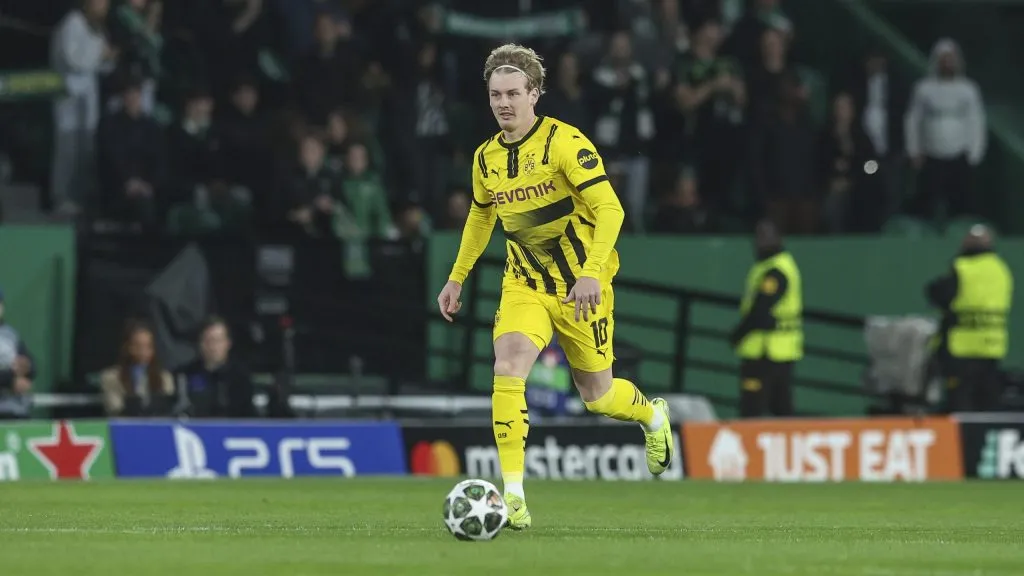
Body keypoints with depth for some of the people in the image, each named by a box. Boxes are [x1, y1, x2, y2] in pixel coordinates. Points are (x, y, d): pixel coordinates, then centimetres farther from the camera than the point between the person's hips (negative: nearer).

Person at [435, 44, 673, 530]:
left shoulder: (565, 143, -17)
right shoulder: (487, 158, 2)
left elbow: (609, 209, -24)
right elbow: (480, 217, 21)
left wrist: (591, 272, -36)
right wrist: (457, 278, 20)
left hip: (581, 285, -4)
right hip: (524, 285, 4)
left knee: (597, 396, 8)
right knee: (507, 371, -22)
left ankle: (652, 416, 44)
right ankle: (513, 495, -22)